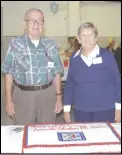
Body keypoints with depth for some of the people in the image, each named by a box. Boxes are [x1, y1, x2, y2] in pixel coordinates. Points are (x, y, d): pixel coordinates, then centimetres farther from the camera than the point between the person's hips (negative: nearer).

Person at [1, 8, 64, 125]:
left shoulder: (51, 45, 4)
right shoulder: (15, 44, -3)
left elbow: (57, 73, 7)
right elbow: (9, 73, -1)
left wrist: (59, 97, 4)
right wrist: (8, 99, -3)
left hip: (47, 94, 2)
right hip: (23, 95, -2)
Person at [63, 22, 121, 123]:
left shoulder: (106, 56, -4)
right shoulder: (74, 58, 4)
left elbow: (117, 81, -1)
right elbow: (70, 84, 7)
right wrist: (66, 108, 6)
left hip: (105, 110, -2)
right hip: (80, 111, 2)